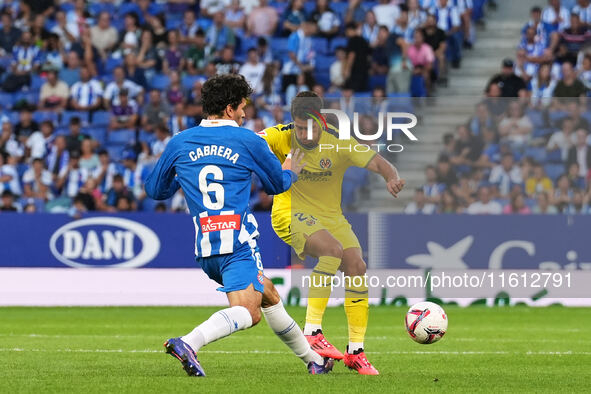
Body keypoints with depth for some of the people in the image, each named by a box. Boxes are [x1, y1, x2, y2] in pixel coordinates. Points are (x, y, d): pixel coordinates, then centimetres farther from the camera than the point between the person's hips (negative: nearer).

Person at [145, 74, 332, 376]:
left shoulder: (179, 142, 9)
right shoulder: (248, 141, 1)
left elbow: (155, 190, 19)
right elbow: (278, 184, 16)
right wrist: (293, 170, 39)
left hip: (204, 248, 6)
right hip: (237, 242, -6)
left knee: (269, 296, 22)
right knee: (247, 311, -17)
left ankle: (313, 359, 31)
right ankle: (188, 343, -40)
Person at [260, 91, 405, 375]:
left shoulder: (338, 143, -12)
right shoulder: (281, 137, -14)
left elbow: (377, 163, -17)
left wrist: (392, 178, -38)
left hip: (330, 216, 4)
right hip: (291, 213, -4)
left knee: (357, 267, -13)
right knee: (333, 249, -31)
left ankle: (355, 351, -2)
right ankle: (312, 333, -31)